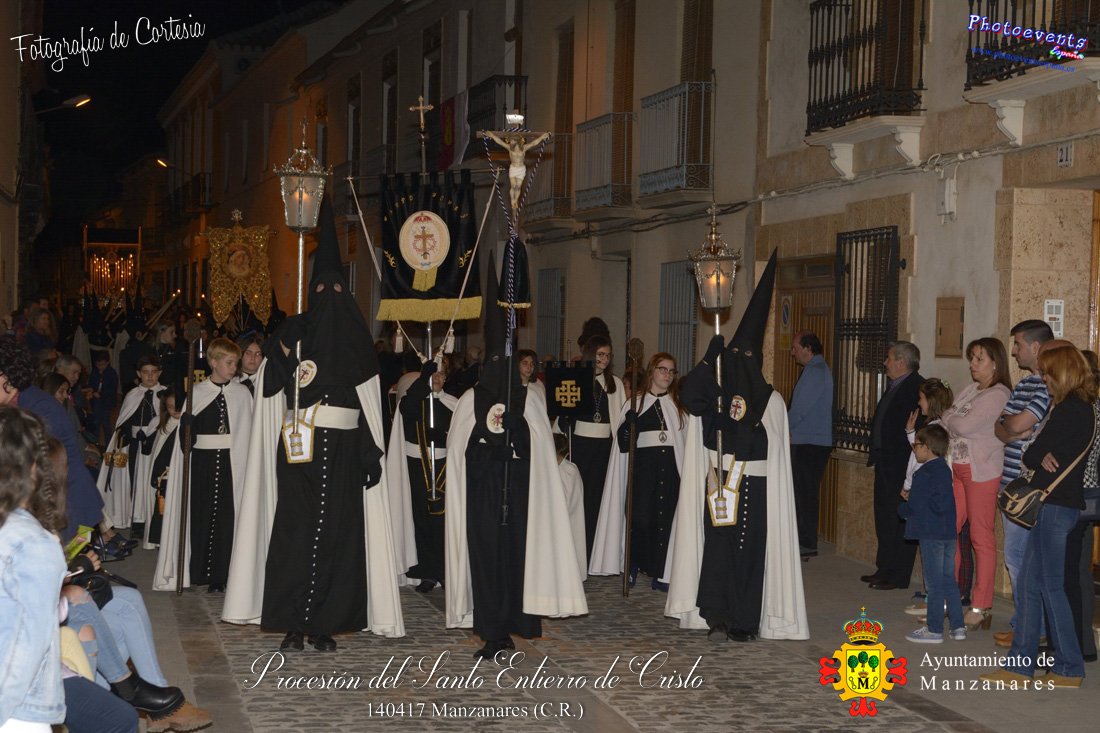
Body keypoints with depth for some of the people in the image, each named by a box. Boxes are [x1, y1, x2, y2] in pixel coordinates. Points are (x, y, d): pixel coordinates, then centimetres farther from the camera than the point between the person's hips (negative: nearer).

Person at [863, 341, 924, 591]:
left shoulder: (917, 387, -16)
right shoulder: (894, 387, 16)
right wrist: (876, 454, 17)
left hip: (901, 465, -10)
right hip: (885, 462, 10)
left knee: (898, 518, -5)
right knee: (884, 516, 15)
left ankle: (898, 575, 1)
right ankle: (885, 569, 24)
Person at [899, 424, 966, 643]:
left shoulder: (924, 474, -16)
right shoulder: (944, 470, 10)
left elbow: (916, 506, -19)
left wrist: (903, 509, 2)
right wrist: (912, 497, 14)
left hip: (931, 534, -8)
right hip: (948, 532, 8)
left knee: (934, 583, -2)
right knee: (949, 581, 14)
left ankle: (934, 630, 4)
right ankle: (958, 627, 16)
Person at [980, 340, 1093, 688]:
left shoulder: (1070, 410, -16)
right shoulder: (1079, 407, 15)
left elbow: (1032, 455, -14)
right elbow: (1036, 456, 13)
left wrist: (1038, 456, 6)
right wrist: (1044, 457, -7)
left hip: (1056, 505, -10)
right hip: (1052, 504, 10)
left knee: (1050, 585, -2)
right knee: (1029, 581, 10)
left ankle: (1070, 668, 7)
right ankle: (1020, 663, 14)